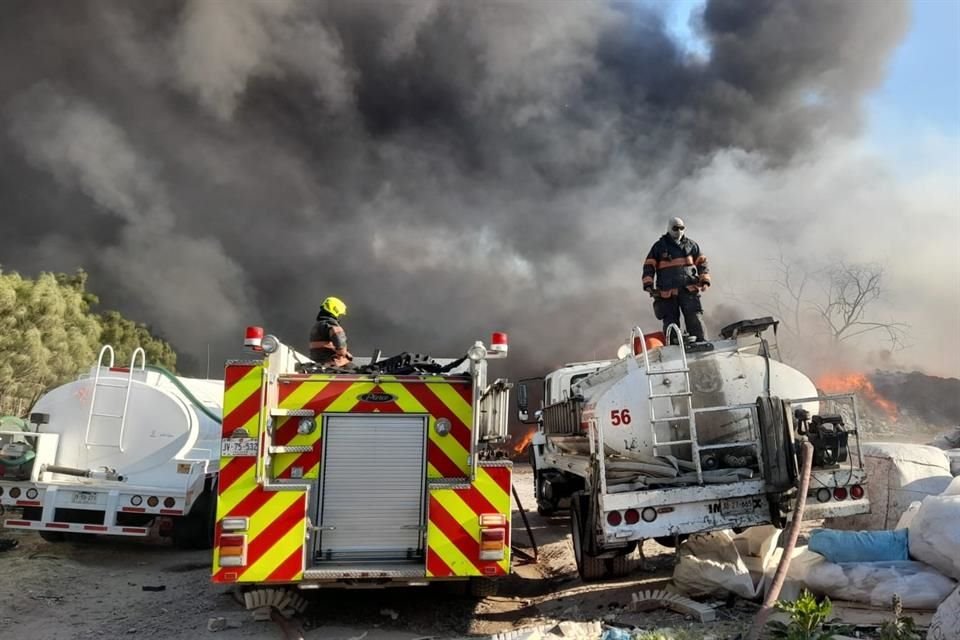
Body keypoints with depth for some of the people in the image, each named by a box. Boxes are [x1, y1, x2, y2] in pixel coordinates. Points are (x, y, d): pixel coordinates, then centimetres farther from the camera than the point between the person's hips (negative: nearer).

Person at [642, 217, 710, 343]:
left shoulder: (691, 245, 14)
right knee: (671, 321, 0)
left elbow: (702, 263, 16)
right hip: (667, 291, -1)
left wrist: (705, 280, 3)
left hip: (689, 290, 1)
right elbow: (648, 266, 6)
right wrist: (648, 284, -5)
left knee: (695, 318, -5)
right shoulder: (659, 246, 8)